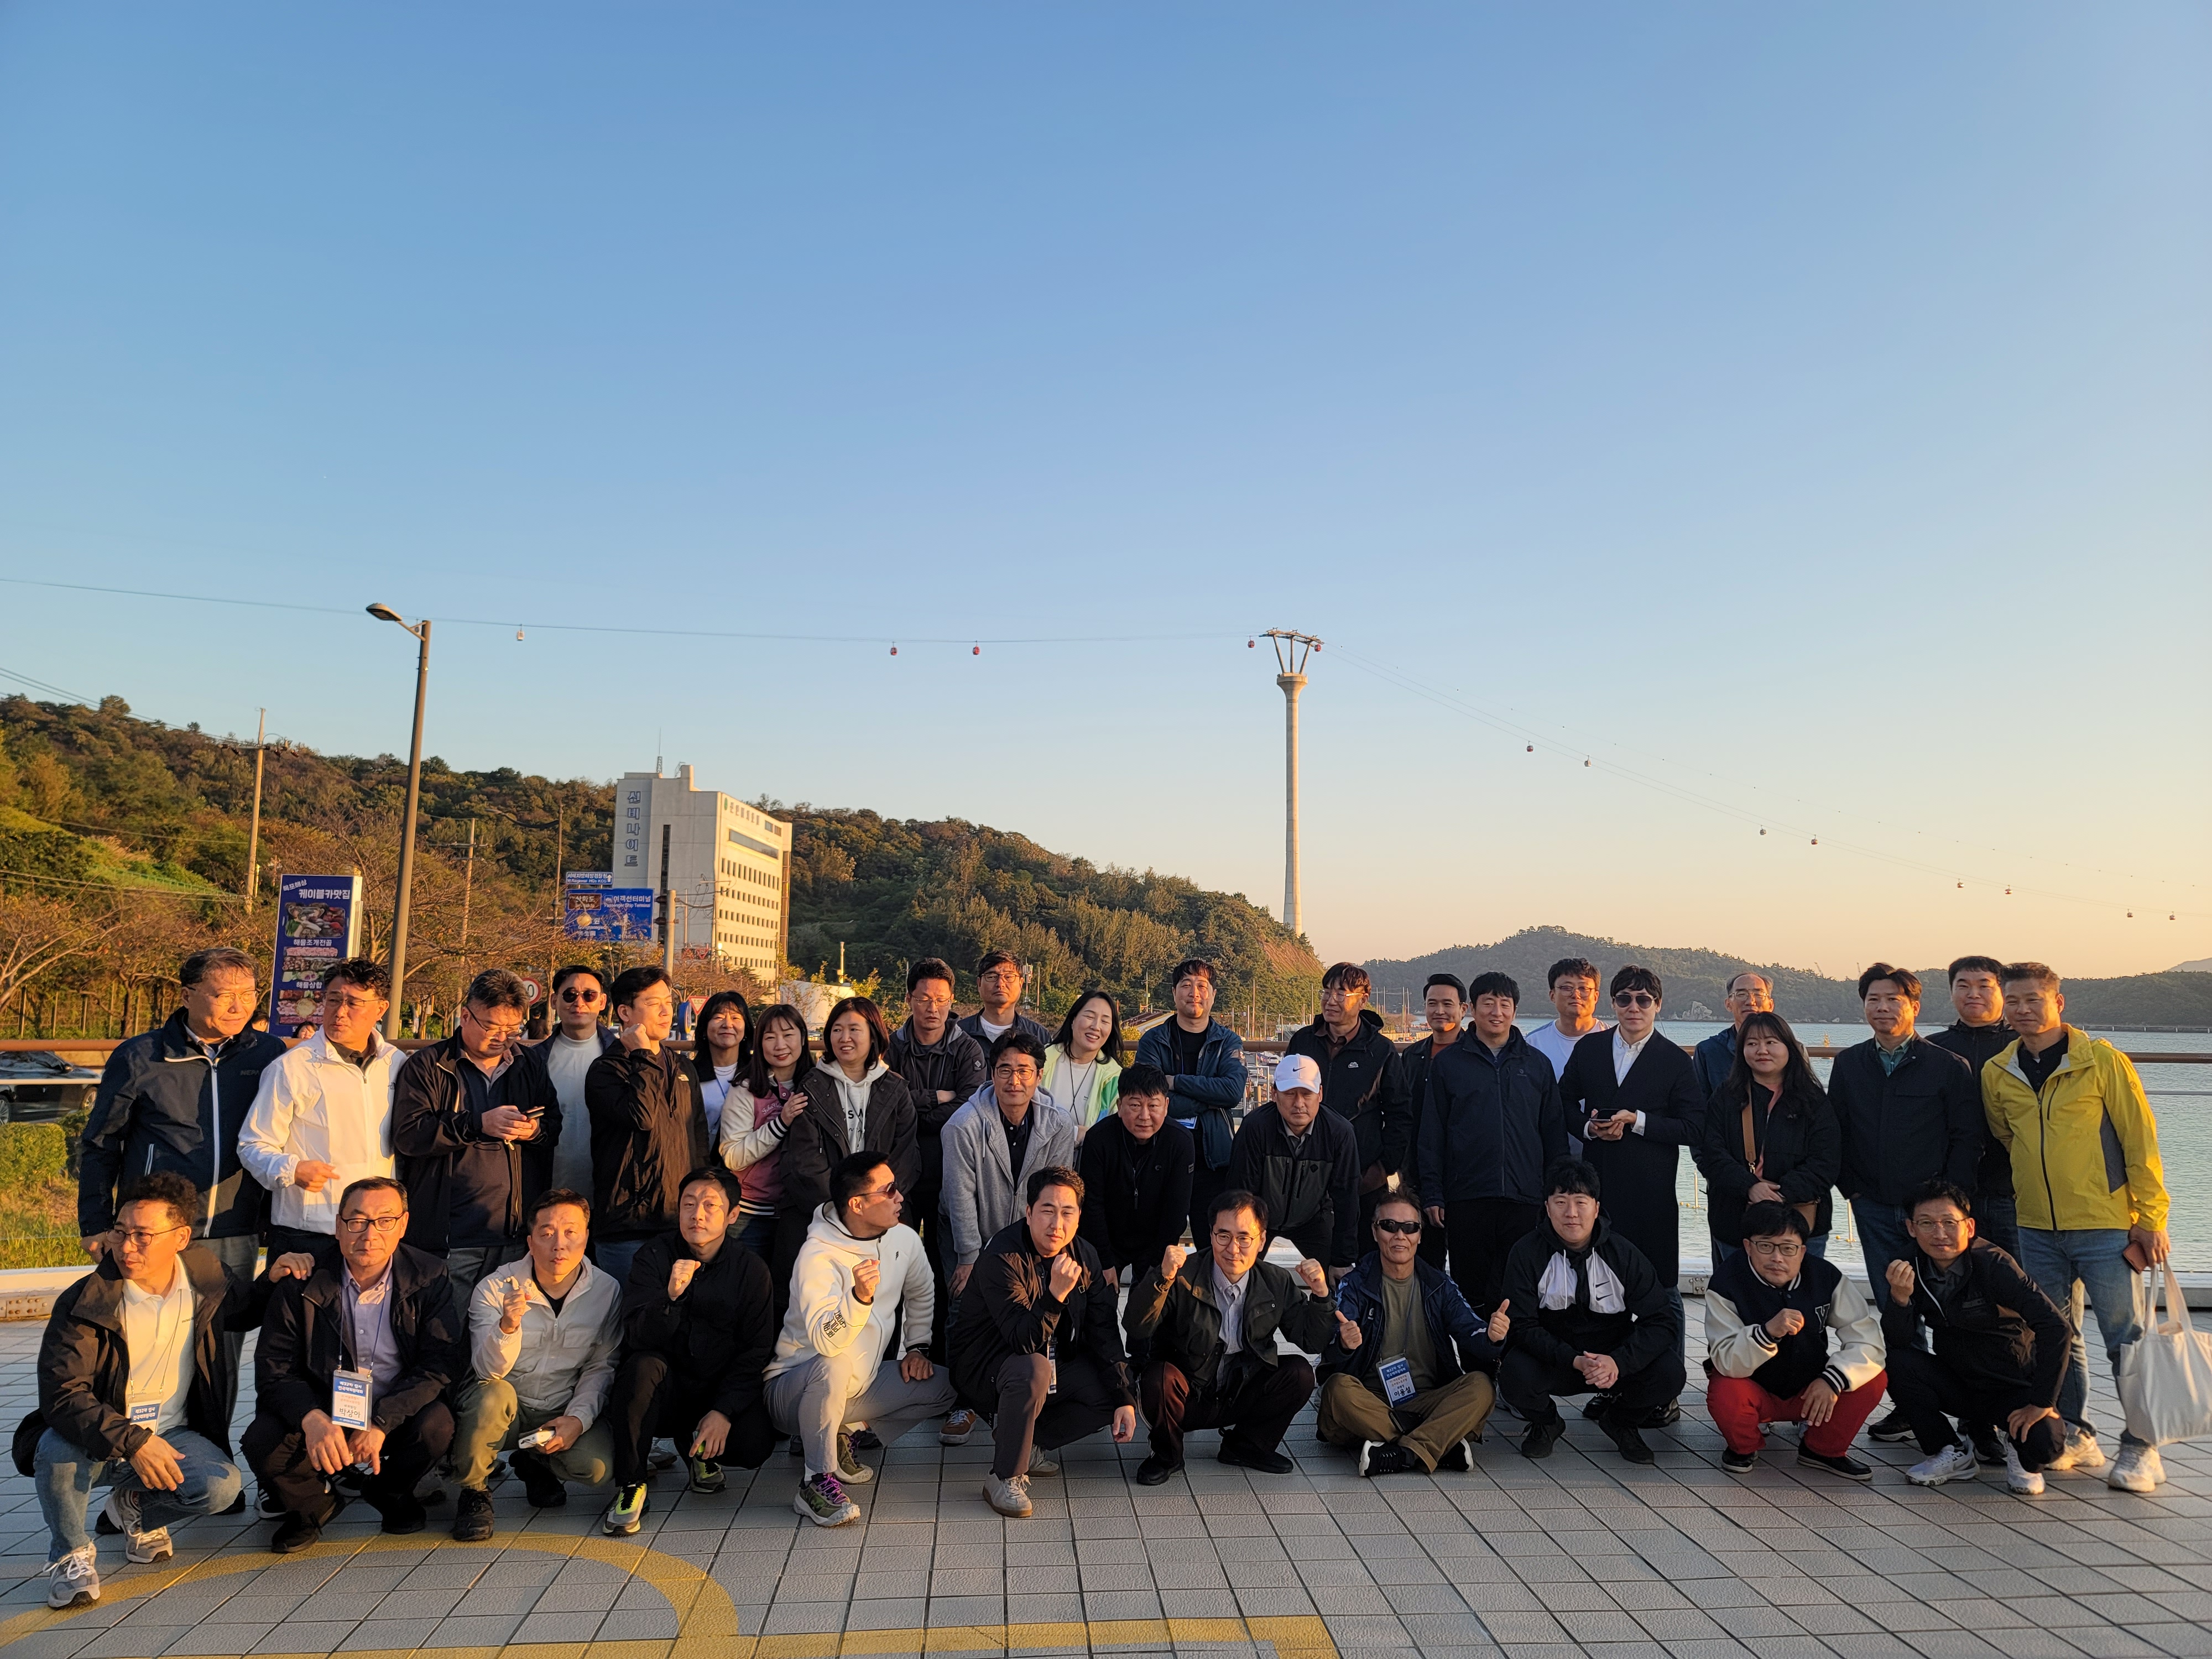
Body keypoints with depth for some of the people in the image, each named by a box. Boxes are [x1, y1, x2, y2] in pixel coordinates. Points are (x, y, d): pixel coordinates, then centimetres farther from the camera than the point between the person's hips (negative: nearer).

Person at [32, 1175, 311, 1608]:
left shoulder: (205, 1276, -4)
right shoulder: (84, 1303, -16)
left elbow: (241, 1312, 18)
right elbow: (61, 1394, -22)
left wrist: (272, 1281, -4)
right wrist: (133, 1442, -33)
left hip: (171, 1435, 2)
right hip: (97, 1444, -2)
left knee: (222, 1486, -25)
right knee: (57, 1451, -35)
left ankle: (137, 1509, 11)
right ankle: (72, 1553, -6)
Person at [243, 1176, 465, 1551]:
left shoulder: (429, 1278, -10)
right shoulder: (303, 1283, -9)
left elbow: (444, 1361, -15)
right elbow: (273, 1369, -10)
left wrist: (381, 1422, -27)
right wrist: (313, 1419, -31)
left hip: (396, 1414, 0)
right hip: (322, 1411, 1)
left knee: (437, 1426, -30)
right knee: (263, 1441, -27)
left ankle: (390, 1492, 7)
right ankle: (312, 1506, 8)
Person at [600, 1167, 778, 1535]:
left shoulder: (751, 1269, -4)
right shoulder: (654, 1256, -6)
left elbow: (756, 1352, -3)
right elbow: (638, 1338, -18)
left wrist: (724, 1411, -17)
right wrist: (671, 1296, -39)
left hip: (721, 1390, 1)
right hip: (664, 1391, -1)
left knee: (756, 1444, -25)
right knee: (642, 1367, -33)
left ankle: (696, 1447, 11)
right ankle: (630, 1486, -14)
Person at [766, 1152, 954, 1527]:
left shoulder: (904, 1239, -3)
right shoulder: (818, 1256, -25)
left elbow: (922, 1292, 19)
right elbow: (825, 1342, -36)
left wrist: (917, 1346, 9)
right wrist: (860, 1296, -52)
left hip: (859, 1386, 7)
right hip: (793, 1390, -7)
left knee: (945, 1388, -4)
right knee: (833, 1368, -39)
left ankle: (842, 1436, 5)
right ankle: (817, 1481, -19)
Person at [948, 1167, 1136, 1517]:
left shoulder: (1084, 1256, -6)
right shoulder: (1002, 1258, -25)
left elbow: (1103, 1333, -1)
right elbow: (1023, 1341, -32)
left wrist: (1124, 1399, -9)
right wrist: (1056, 1294, -48)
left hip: (1055, 1362, 7)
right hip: (987, 1366, -6)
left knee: (1114, 1392, -11)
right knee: (1033, 1369, -37)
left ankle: (1028, 1442, 4)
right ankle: (1005, 1478, -19)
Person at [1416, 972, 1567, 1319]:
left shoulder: (1537, 1063, 11)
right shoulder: (1448, 1063, 5)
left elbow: (1554, 1132, 13)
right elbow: (1432, 1134, 4)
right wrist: (1432, 1195, -2)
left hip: (1524, 1199, 1)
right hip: (1466, 1199, -1)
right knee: (1470, 1290, 5)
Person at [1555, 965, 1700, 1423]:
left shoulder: (1676, 1061, -2)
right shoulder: (1589, 1049, 7)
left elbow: (1694, 1128, -6)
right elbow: (1565, 1101, 16)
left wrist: (1638, 1122, -16)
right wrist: (1588, 1126, -3)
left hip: (1652, 1194, -3)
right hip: (1598, 1187, 3)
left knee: (1660, 1289, 3)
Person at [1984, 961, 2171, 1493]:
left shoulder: (2102, 1060, -8)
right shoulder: (1996, 1074, 4)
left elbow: (2140, 1141, -6)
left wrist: (2151, 1219, -7)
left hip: (2105, 1226, -4)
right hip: (2037, 1230, 4)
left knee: (2126, 1339, 0)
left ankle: (2140, 1448, 12)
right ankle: (2075, 1436, 24)